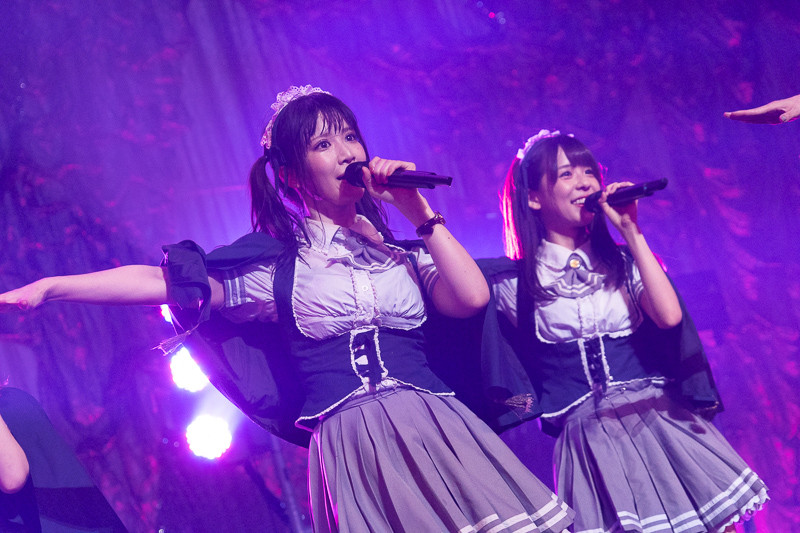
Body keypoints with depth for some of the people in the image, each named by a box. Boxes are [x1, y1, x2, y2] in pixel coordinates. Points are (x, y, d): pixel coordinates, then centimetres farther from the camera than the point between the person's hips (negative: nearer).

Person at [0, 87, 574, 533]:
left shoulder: (400, 250, 17)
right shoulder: (275, 262, 10)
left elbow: (472, 296, 1)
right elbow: (161, 280, 7)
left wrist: (419, 210, 3)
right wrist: (46, 288, 1)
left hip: (437, 431, 3)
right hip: (350, 438, -3)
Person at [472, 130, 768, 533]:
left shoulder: (622, 261, 11)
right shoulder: (516, 281, 3)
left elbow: (669, 317, -9)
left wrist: (631, 231, -6)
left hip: (662, 419, 2)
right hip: (589, 435, -2)